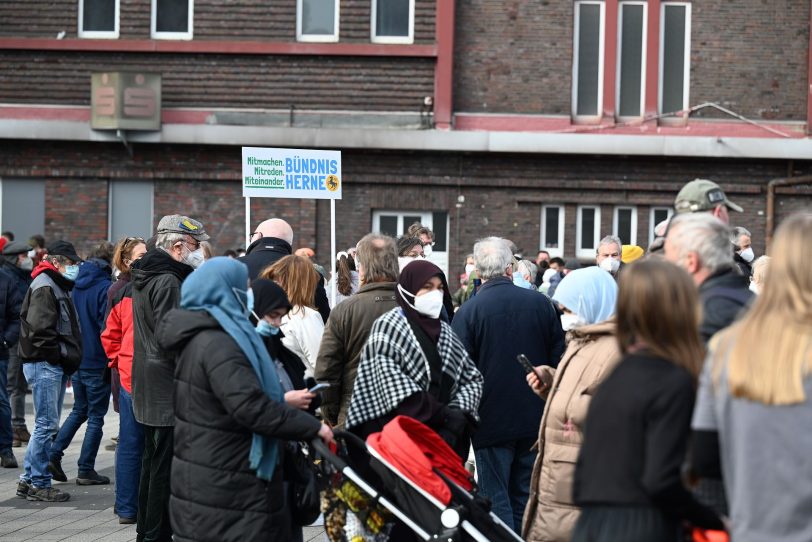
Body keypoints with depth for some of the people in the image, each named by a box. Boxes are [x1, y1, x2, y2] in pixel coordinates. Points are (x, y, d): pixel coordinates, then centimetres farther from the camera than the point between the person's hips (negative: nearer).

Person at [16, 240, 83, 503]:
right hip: (44, 364, -10)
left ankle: (29, 480, 19)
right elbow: (39, 329, -21)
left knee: (47, 425, 13)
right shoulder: (44, 287, -13)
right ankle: (39, 483, -2)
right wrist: (61, 354, -14)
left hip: (55, 365, 10)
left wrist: (68, 357, 10)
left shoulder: (58, 286, 20)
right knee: (46, 425, -7)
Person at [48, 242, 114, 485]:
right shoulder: (105, 288, -16)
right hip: (97, 363, -7)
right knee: (96, 417, 4)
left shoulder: (75, 285, 6)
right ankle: (86, 471, 6)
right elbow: (107, 328, -18)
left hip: (75, 362, 7)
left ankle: (53, 455, 8)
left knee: (79, 411, 20)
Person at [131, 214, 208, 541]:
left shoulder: (145, 277, 15)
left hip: (147, 387, 11)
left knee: (152, 461, 17)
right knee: (166, 466, -6)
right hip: (168, 388, -11)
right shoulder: (168, 281, -17)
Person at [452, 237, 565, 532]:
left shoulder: (466, 312, -12)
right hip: (535, 419, 4)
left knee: (496, 499, 3)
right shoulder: (541, 303, -1)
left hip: (491, 420, -4)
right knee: (526, 497, 15)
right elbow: (558, 358, 4)